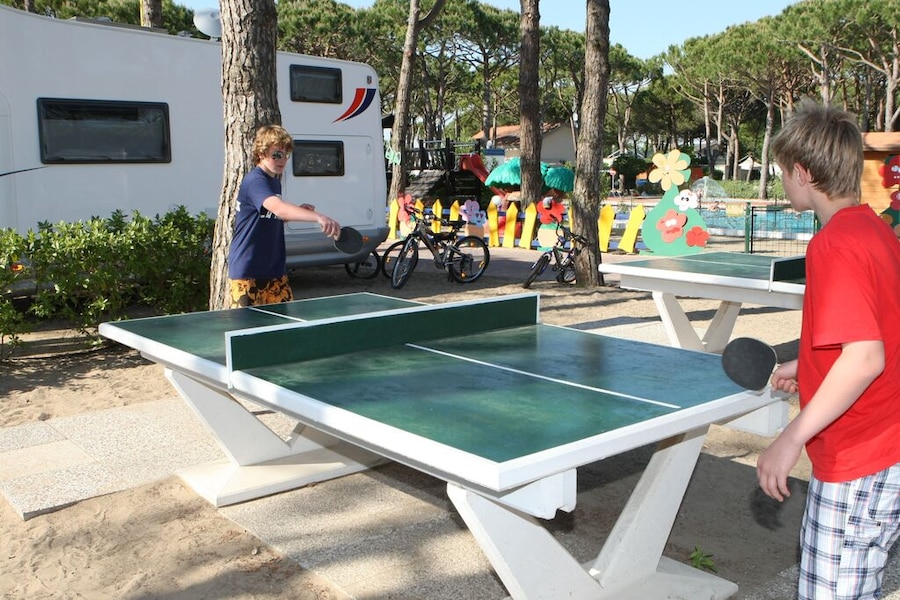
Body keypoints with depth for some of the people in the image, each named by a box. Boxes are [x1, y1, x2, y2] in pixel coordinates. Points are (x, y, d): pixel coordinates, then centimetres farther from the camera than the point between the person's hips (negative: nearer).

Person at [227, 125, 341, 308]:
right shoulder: (254, 181, -17)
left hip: (274, 269, 9)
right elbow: (278, 208, -37)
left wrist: (298, 210, 3)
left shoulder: (275, 181, 11)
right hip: (247, 270, -8)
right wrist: (318, 217, -51)